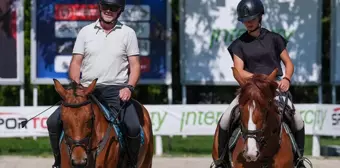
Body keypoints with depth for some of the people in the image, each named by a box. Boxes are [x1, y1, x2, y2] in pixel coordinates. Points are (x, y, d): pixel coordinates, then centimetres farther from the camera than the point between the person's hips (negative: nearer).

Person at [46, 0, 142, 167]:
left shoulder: (128, 33, 7)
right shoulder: (86, 31, 10)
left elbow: (135, 65, 5)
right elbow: (76, 63, 9)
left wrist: (129, 87, -12)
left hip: (115, 90, -2)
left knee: (133, 127, -27)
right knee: (54, 121, -14)